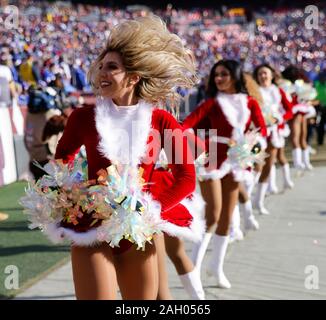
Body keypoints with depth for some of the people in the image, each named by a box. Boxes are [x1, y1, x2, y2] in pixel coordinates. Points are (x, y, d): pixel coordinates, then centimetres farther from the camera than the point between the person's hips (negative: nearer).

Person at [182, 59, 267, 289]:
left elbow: (262, 129, -2)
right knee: (214, 213, -10)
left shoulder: (250, 103, 6)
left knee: (227, 215, 9)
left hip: (234, 162, 4)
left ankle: (218, 265, 23)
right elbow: (188, 123, -18)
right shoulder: (212, 102, -5)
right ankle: (195, 264, 0)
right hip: (213, 160, -4)